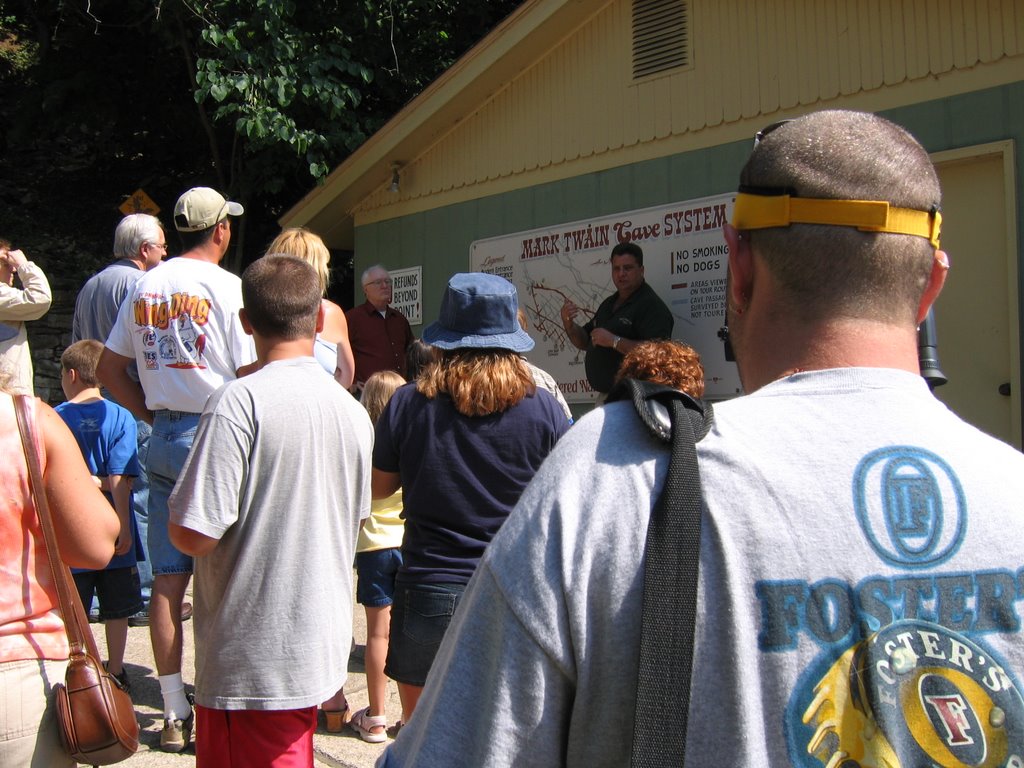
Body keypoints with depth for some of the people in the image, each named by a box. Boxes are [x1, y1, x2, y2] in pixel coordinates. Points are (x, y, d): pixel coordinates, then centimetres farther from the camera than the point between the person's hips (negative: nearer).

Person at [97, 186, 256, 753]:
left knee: (168, 578, 8)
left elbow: (109, 369, 13)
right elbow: (251, 378, -12)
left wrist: (153, 415, 16)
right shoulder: (227, 287, -8)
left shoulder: (144, 286, 9)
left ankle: (174, 714, 14)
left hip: (163, 436, 6)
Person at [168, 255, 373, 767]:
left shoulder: (239, 402, -18)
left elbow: (192, 535, -20)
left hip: (252, 662, -7)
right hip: (323, 645, 7)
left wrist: (174, 519, 1)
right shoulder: (354, 412, 4)